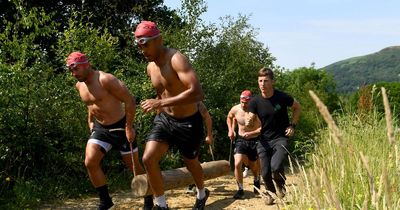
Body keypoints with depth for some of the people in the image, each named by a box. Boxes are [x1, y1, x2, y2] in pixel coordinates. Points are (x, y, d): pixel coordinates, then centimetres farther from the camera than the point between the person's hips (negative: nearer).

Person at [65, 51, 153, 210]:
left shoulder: (105, 80, -23)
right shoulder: (79, 85, 2)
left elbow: (129, 101, -22)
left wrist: (129, 127, -21)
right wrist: (90, 121, 13)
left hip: (120, 127, -6)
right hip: (100, 128, 7)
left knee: (133, 165, 5)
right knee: (90, 163, -8)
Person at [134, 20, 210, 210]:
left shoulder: (176, 59, -25)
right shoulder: (150, 67, 1)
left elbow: (197, 93, -37)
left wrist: (161, 103, -38)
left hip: (188, 122, -6)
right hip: (164, 119, 6)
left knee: (191, 163, 15)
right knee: (148, 159, -11)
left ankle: (202, 194, 46)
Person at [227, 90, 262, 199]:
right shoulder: (235, 109, -8)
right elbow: (229, 117, 15)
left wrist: (251, 133, -34)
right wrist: (230, 130, 3)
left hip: (255, 141, -2)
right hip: (241, 140, 2)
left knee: (254, 166, 16)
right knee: (237, 164, -18)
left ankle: (256, 180, 51)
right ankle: (240, 190, -3)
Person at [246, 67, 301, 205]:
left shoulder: (282, 97, -12)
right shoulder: (255, 102, -7)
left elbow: (297, 108, 5)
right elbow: (251, 119, -2)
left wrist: (292, 125, -4)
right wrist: (248, 122, -26)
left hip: (281, 138, -3)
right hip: (264, 141, 3)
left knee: (276, 167, -25)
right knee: (265, 173, 2)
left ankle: (280, 184, 11)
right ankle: (270, 193, 35)